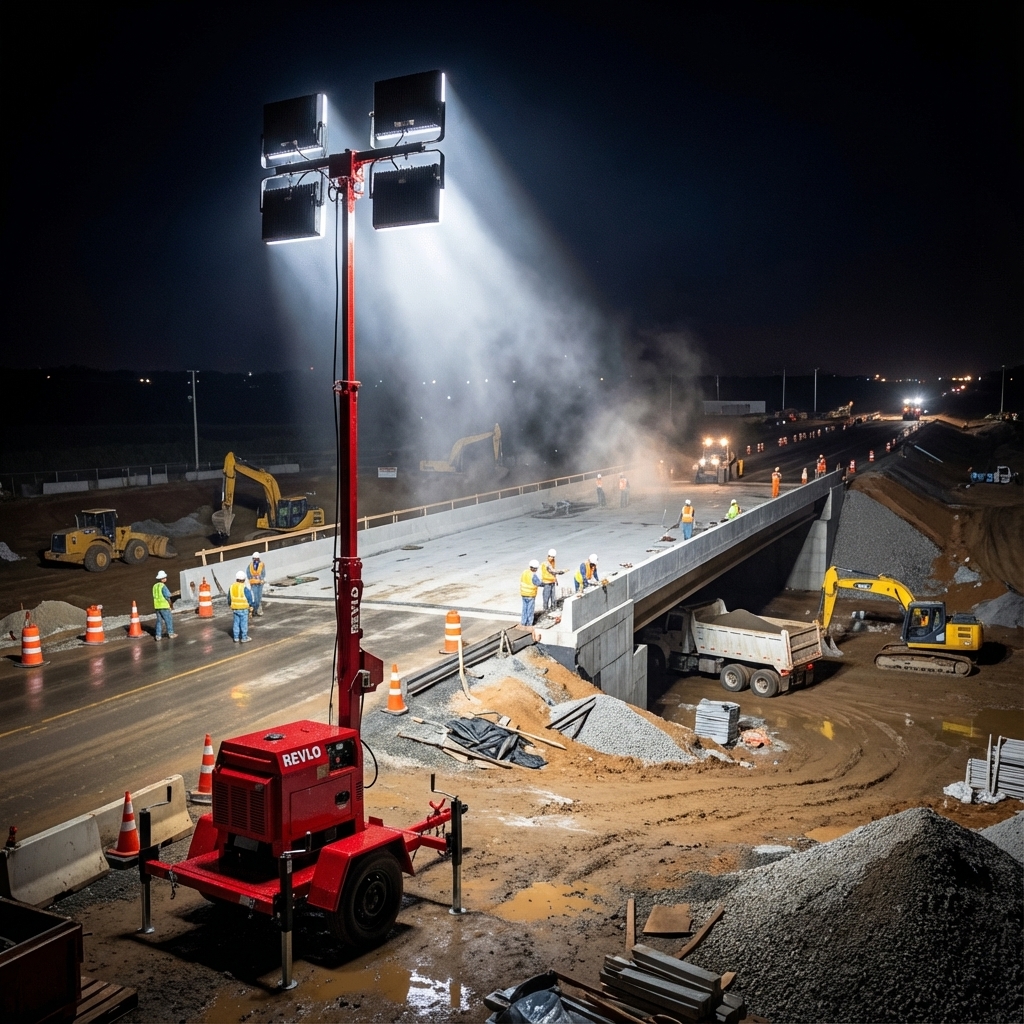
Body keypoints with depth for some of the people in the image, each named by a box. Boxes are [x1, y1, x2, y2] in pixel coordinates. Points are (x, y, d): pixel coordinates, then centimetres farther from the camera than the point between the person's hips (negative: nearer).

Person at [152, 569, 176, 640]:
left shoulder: (155, 586, 6)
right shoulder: (163, 586, -16)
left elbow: (155, 596, 8)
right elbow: (167, 597, -15)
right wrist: (170, 605, 0)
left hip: (157, 606, 7)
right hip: (164, 606, -7)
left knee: (159, 620, 12)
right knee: (168, 620, 5)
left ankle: (158, 635, 9)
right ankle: (170, 634, 12)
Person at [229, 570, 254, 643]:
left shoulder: (232, 586, -2)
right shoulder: (244, 588, -19)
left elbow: (229, 598, 7)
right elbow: (249, 598, -13)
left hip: (234, 609, 5)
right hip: (243, 609, -5)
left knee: (236, 623, 13)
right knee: (244, 623, 5)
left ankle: (236, 638, 18)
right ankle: (244, 638, 11)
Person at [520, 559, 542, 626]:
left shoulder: (524, 572, -2)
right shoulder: (533, 575, -23)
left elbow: (521, 581, 6)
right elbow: (539, 583, -16)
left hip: (523, 594, 6)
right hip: (531, 595, -6)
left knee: (525, 608, 16)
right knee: (530, 609, 6)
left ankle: (523, 622, 20)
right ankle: (529, 623, 13)